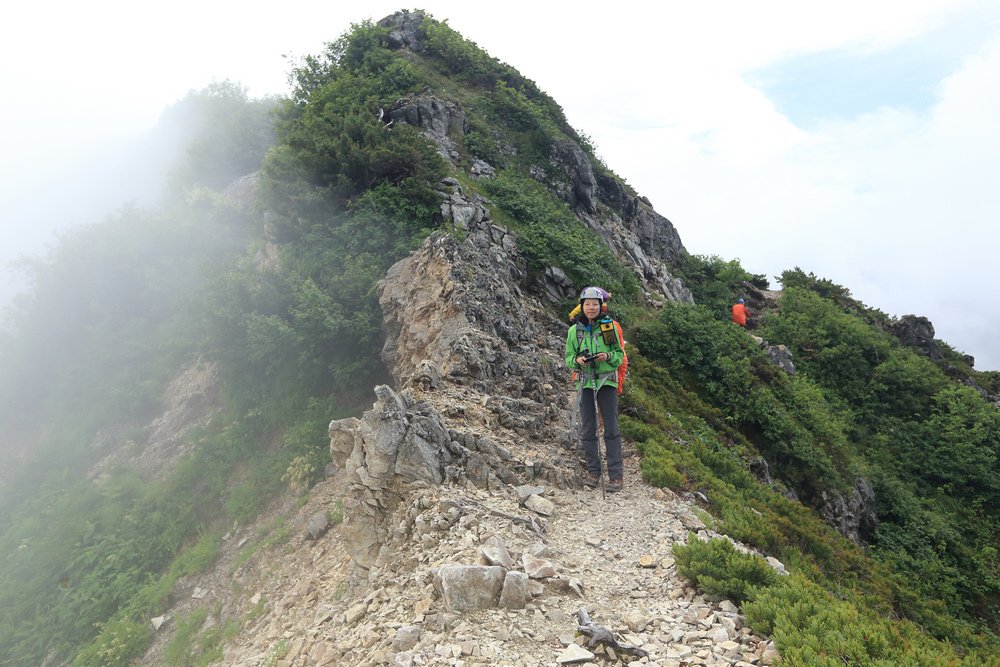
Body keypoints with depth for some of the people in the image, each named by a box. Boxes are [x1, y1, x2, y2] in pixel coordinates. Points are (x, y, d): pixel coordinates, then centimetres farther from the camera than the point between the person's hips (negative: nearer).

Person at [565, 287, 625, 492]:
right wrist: (578, 360, -15)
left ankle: (615, 475, 2)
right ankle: (593, 471, 17)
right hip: (585, 382, 2)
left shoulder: (609, 326, 0)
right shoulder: (575, 330, 3)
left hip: (607, 381, -1)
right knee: (588, 429, 5)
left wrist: (608, 356, -17)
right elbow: (568, 358, 7)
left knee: (611, 428, -3)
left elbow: (620, 354, 4)